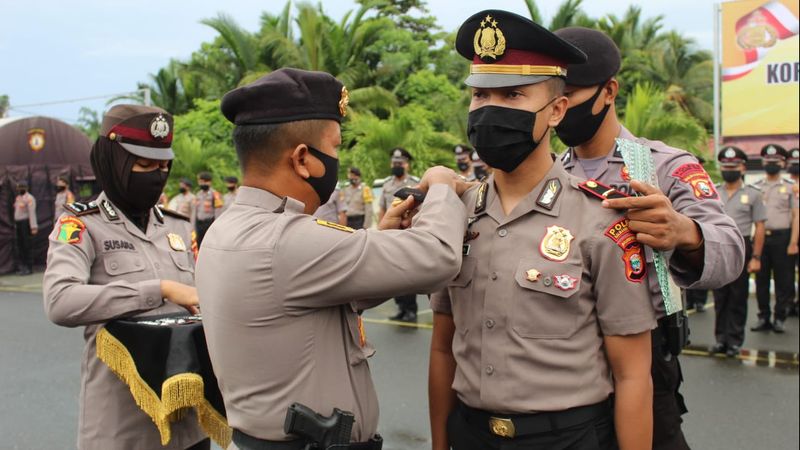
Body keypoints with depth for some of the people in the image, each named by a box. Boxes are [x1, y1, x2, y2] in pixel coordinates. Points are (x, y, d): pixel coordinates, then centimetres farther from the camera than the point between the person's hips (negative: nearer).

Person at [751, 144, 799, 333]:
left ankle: (780, 318, 12)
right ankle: (764, 318, 15)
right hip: (760, 237, 2)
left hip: (782, 237, -2)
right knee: (761, 280, 6)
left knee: (783, 281, 2)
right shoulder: (755, 188, 9)